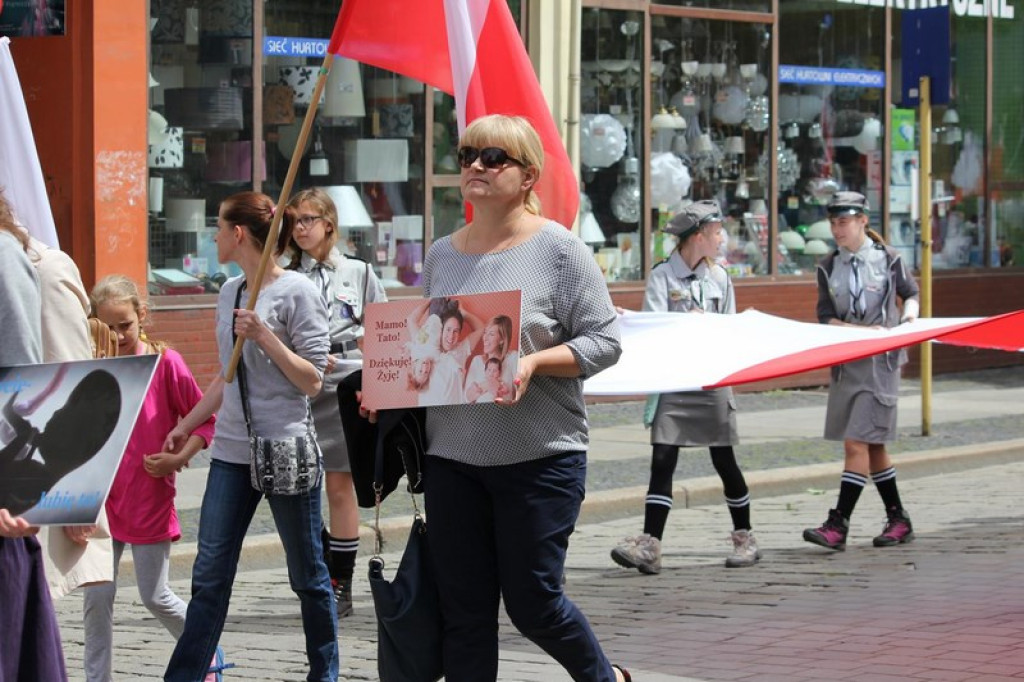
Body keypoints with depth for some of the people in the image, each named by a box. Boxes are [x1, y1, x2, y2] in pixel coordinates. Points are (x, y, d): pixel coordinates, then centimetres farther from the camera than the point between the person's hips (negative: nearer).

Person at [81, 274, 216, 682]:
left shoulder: (165, 362, -8)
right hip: (102, 498, 3)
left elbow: (205, 421, -5)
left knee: (155, 596, 4)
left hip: (150, 497, -3)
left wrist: (179, 458, -16)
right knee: (96, 596, 2)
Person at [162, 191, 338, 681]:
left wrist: (264, 336, -19)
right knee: (209, 575, 2)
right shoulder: (229, 292, 12)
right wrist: (186, 425, 24)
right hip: (231, 452, 6)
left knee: (307, 576, 5)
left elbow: (312, 382, -11)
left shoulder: (297, 292, -8)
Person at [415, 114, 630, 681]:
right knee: (463, 612, 5)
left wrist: (534, 362, -23)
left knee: (532, 603, 2)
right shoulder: (441, 255, 10)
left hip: (540, 458, -4)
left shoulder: (557, 248, -5)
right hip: (451, 458, 5)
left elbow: (603, 341, -8)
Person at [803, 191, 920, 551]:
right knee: (872, 445, 11)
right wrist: (858, 331, -14)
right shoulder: (829, 267, 7)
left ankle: (838, 525, -15)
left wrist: (909, 314, -7)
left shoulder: (888, 259, -1)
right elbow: (825, 315, 1)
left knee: (858, 442, -12)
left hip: (880, 361, -5)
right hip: (845, 361, 5)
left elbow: (911, 292, 14)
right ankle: (898, 520, 22)